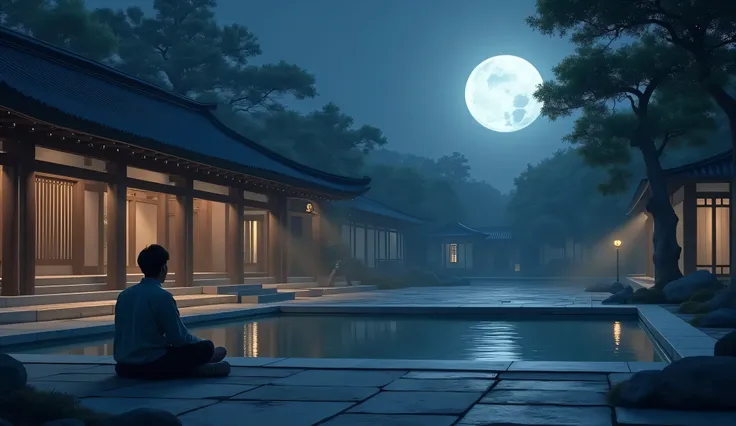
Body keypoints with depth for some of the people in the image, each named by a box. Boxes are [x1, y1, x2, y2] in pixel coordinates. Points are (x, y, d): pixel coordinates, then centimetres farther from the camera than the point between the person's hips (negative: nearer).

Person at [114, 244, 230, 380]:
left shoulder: (124, 295, 7)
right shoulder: (162, 297, -13)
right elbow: (179, 338, -9)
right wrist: (201, 343, 12)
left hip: (124, 367, 7)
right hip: (152, 366, -7)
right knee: (206, 347, 2)